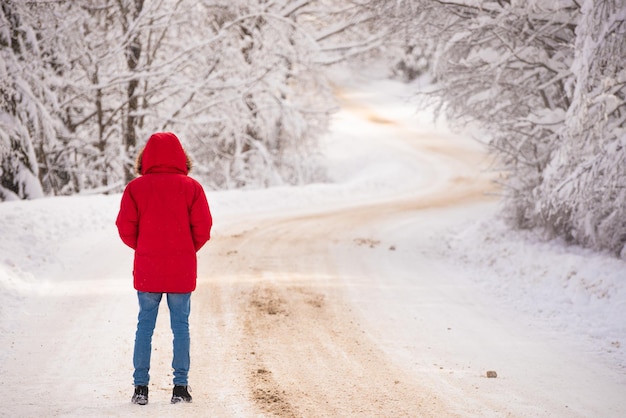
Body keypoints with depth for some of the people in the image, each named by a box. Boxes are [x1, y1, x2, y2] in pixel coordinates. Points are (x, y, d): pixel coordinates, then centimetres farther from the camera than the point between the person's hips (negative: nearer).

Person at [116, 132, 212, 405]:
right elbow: (202, 228, -5)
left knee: (144, 326, 8)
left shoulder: (135, 188, -3)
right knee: (180, 326, 7)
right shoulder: (191, 187, -3)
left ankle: (141, 387, 7)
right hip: (182, 271, 0)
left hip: (147, 270, 0)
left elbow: (125, 228, -4)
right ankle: (180, 387, 6)